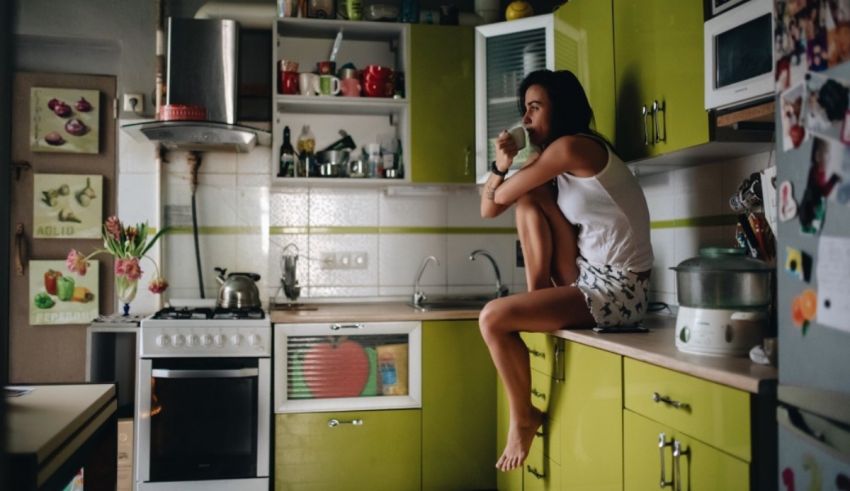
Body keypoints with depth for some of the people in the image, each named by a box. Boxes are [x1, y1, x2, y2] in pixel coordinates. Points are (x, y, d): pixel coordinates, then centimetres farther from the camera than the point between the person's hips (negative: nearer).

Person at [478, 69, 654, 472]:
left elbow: (499, 197, -8)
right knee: (527, 198, -2)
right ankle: (538, 297, 0)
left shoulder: (570, 147, -15)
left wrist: (504, 172, 12)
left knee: (492, 318, -16)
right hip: (591, 280, 9)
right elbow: (488, 210, 9)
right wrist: (501, 163, -7)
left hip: (616, 292, -9)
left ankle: (523, 418, 5)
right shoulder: (549, 162, 12)